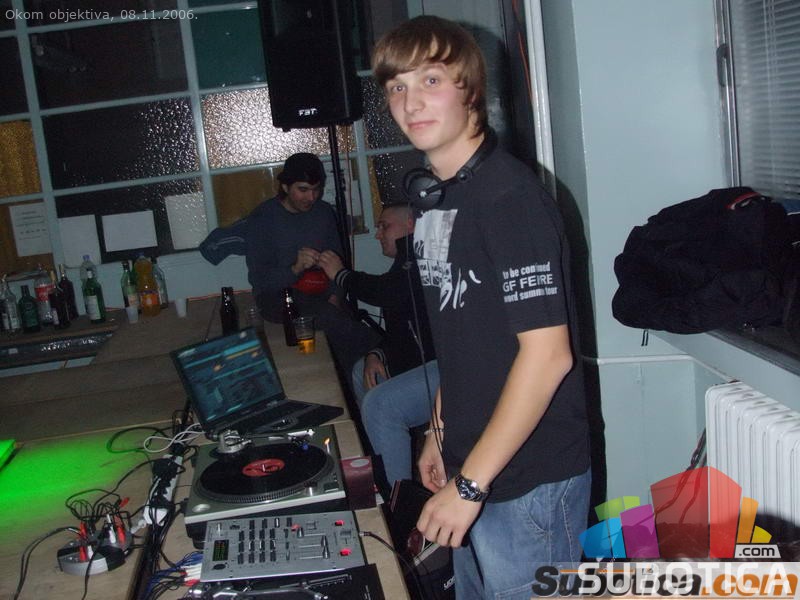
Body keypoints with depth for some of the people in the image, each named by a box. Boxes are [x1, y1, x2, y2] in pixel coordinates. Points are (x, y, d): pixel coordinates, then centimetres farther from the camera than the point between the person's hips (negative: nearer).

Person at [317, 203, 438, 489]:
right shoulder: (407, 260, 21)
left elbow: (387, 293, -22)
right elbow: (398, 330, 24)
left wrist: (341, 274, -4)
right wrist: (376, 355, 3)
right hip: (427, 360, 12)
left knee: (379, 404, -24)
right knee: (362, 373, 23)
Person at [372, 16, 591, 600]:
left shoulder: (508, 195, -20)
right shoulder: (435, 197, 7)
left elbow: (547, 353, -24)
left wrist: (469, 484, -21)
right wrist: (441, 431, 16)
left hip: (529, 480, -8)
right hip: (473, 468, 9)